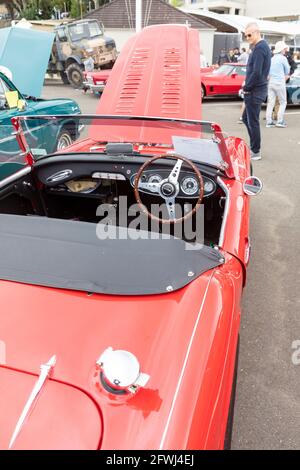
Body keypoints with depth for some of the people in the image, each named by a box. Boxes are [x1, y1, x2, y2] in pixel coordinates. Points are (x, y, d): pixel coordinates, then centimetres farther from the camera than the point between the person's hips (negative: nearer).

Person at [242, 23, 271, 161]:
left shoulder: (259, 48, -16)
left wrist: (246, 88, -13)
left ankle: (255, 152, 5)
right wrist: (247, 85, 11)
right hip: (258, 88, 10)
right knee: (246, 118, 18)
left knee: (253, 122, -3)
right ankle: (254, 146, 25)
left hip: (255, 91, -10)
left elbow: (256, 72, -23)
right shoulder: (263, 46, 16)